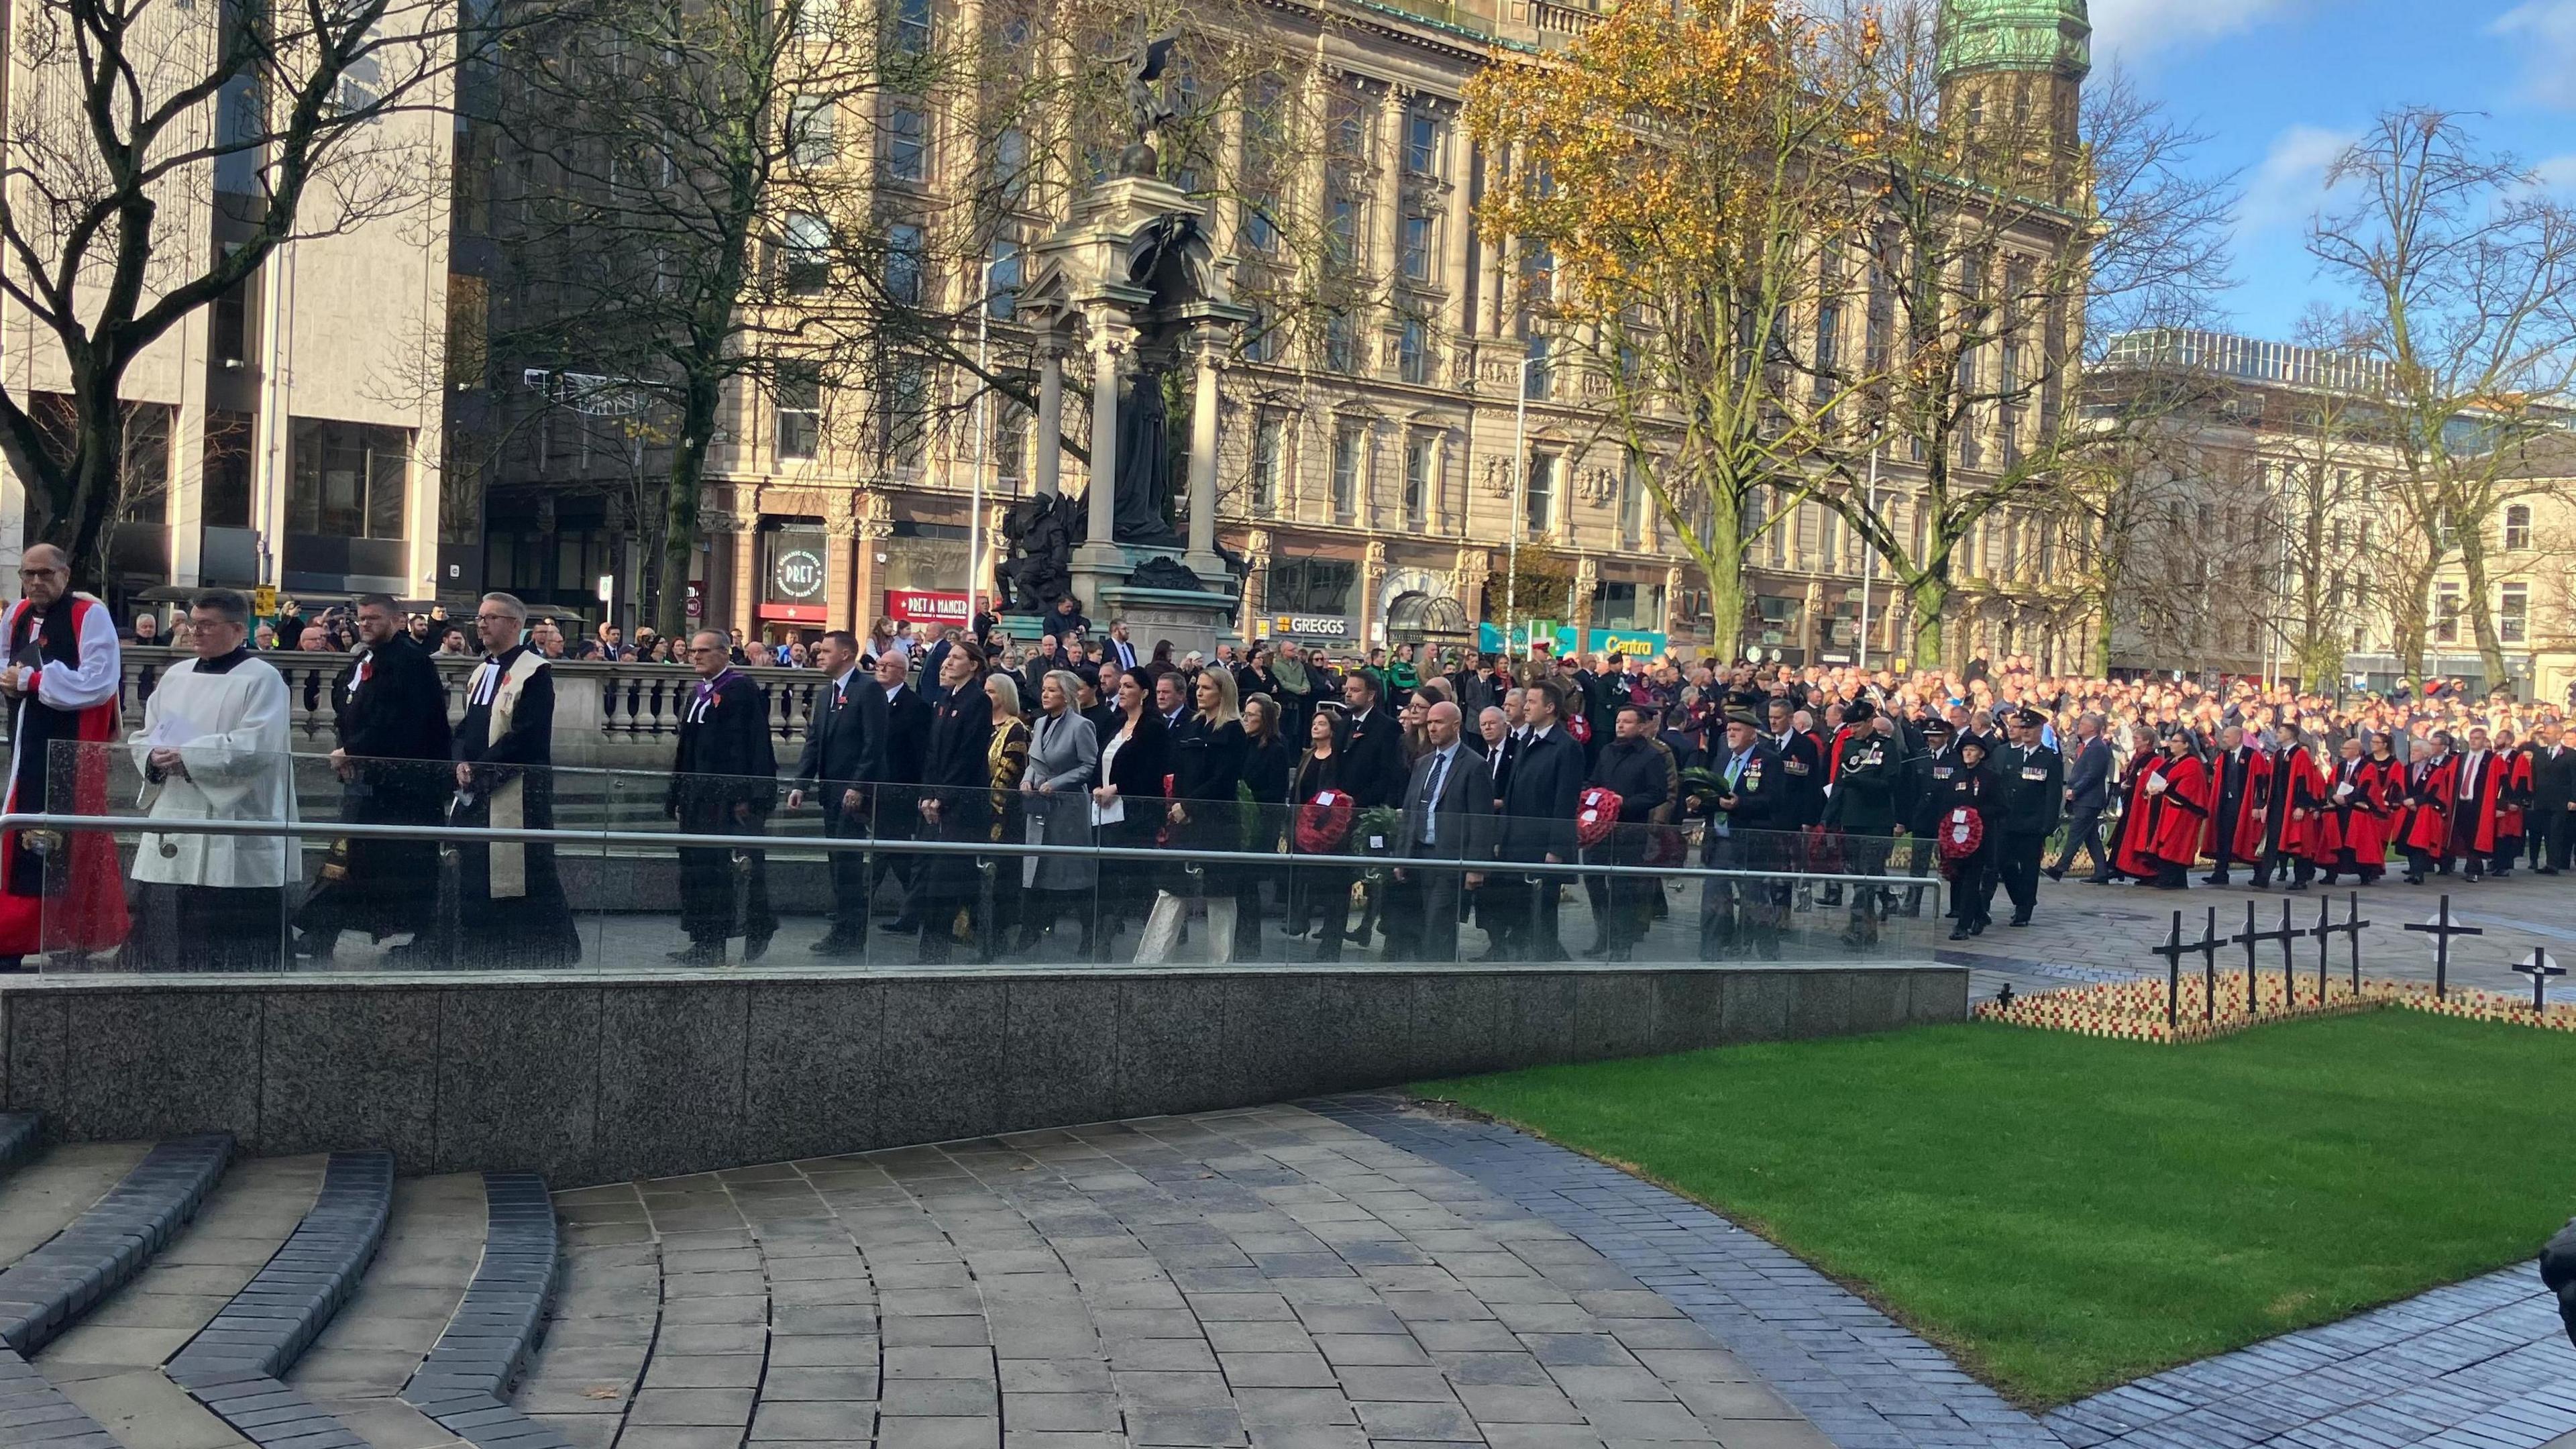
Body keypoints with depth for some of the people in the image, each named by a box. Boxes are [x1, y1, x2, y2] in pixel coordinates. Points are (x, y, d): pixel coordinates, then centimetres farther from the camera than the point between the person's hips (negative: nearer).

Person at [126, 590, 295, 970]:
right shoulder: (177, 676, 16)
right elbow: (143, 737, 17)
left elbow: (256, 746, -16)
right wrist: (156, 758, -6)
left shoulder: (262, 679, -4)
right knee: (159, 941, 7)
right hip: (173, 824, 7)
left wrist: (187, 757, -17)